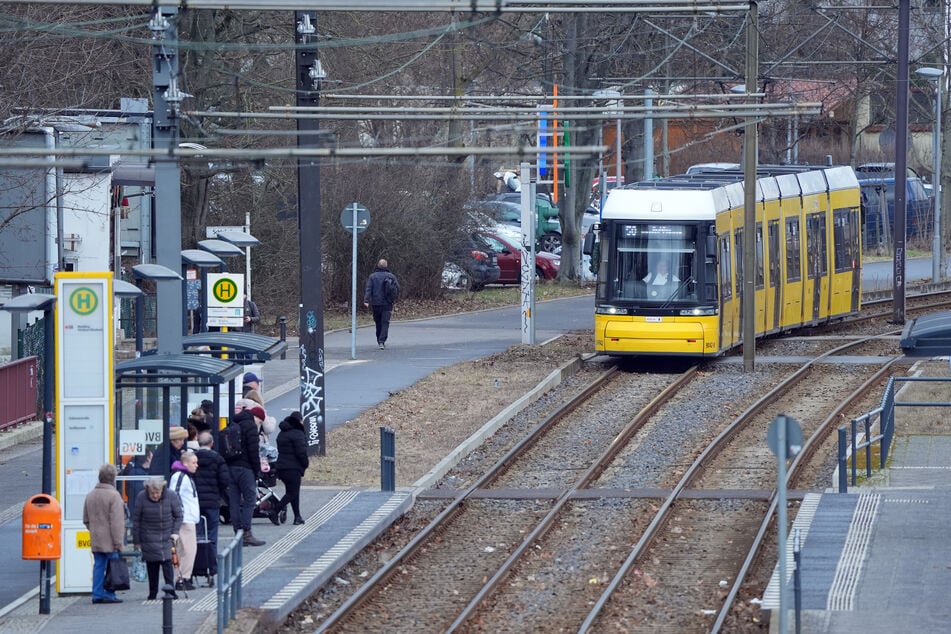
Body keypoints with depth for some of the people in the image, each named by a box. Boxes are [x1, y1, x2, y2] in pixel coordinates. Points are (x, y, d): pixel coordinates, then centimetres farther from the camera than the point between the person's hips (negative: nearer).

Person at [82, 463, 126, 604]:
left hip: (95, 539, 7)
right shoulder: (113, 495, -13)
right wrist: (118, 542, -14)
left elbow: (86, 520, 18)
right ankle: (109, 595, -2)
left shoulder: (90, 495, 10)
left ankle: (97, 594, 9)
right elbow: (116, 522, -16)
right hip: (109, 540, -7)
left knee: (98, 566, 10)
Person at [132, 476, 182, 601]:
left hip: (167, 537, 0)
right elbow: (136, 520, -1)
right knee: (152, 565, 1)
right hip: (149, 538, 0)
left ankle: (170, 590, -6)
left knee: (167, 562, -10)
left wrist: (175, 532, -10)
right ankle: (152, 593, 10)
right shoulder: (141, 498, -9)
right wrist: (136, 541, 1)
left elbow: (178, 516, 3)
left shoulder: (171, 496, -8)